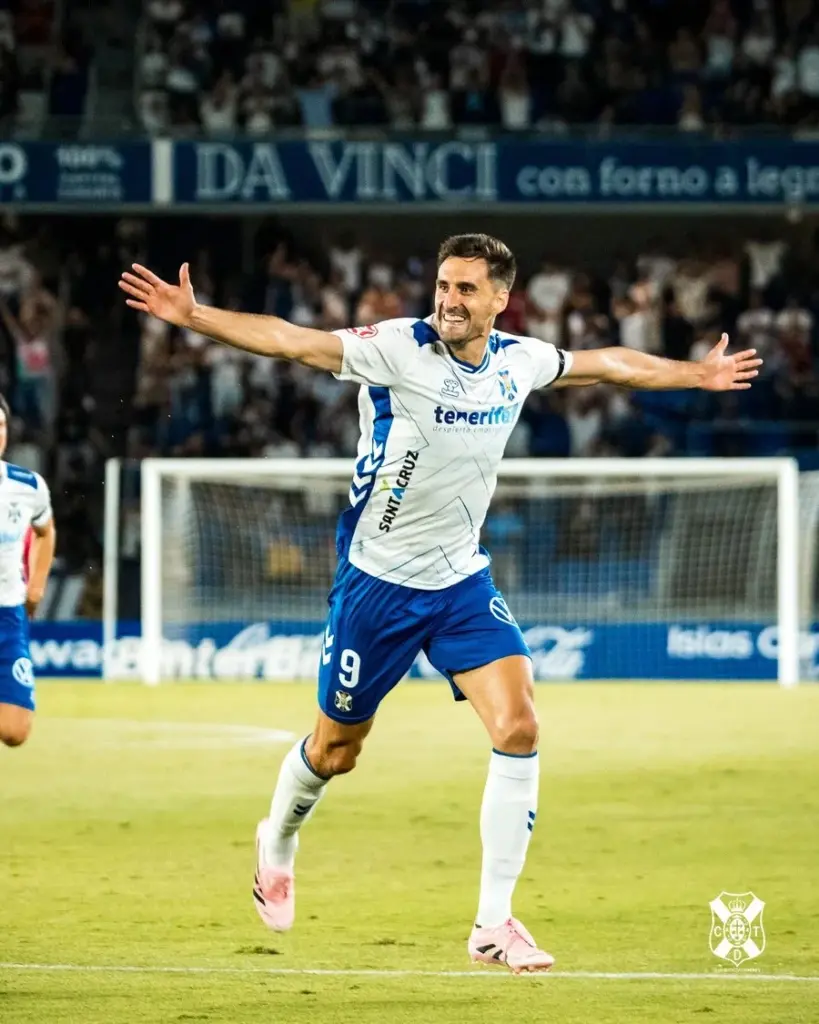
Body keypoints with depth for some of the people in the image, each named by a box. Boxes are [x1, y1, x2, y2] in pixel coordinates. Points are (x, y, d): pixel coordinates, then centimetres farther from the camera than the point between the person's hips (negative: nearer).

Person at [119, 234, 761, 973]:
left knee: (519, 728, -15)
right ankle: (278, 843, 45)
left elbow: (610, 364, 17)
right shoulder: (395, 349, -19)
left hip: (463, 581, 4)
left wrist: (696, 374, 28)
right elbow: (286, 339, -30)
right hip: (379, 580, -4)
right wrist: (192, 316, -44)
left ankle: (494, 923, -8)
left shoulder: (519, 360, -2)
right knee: (335, 752, 10)